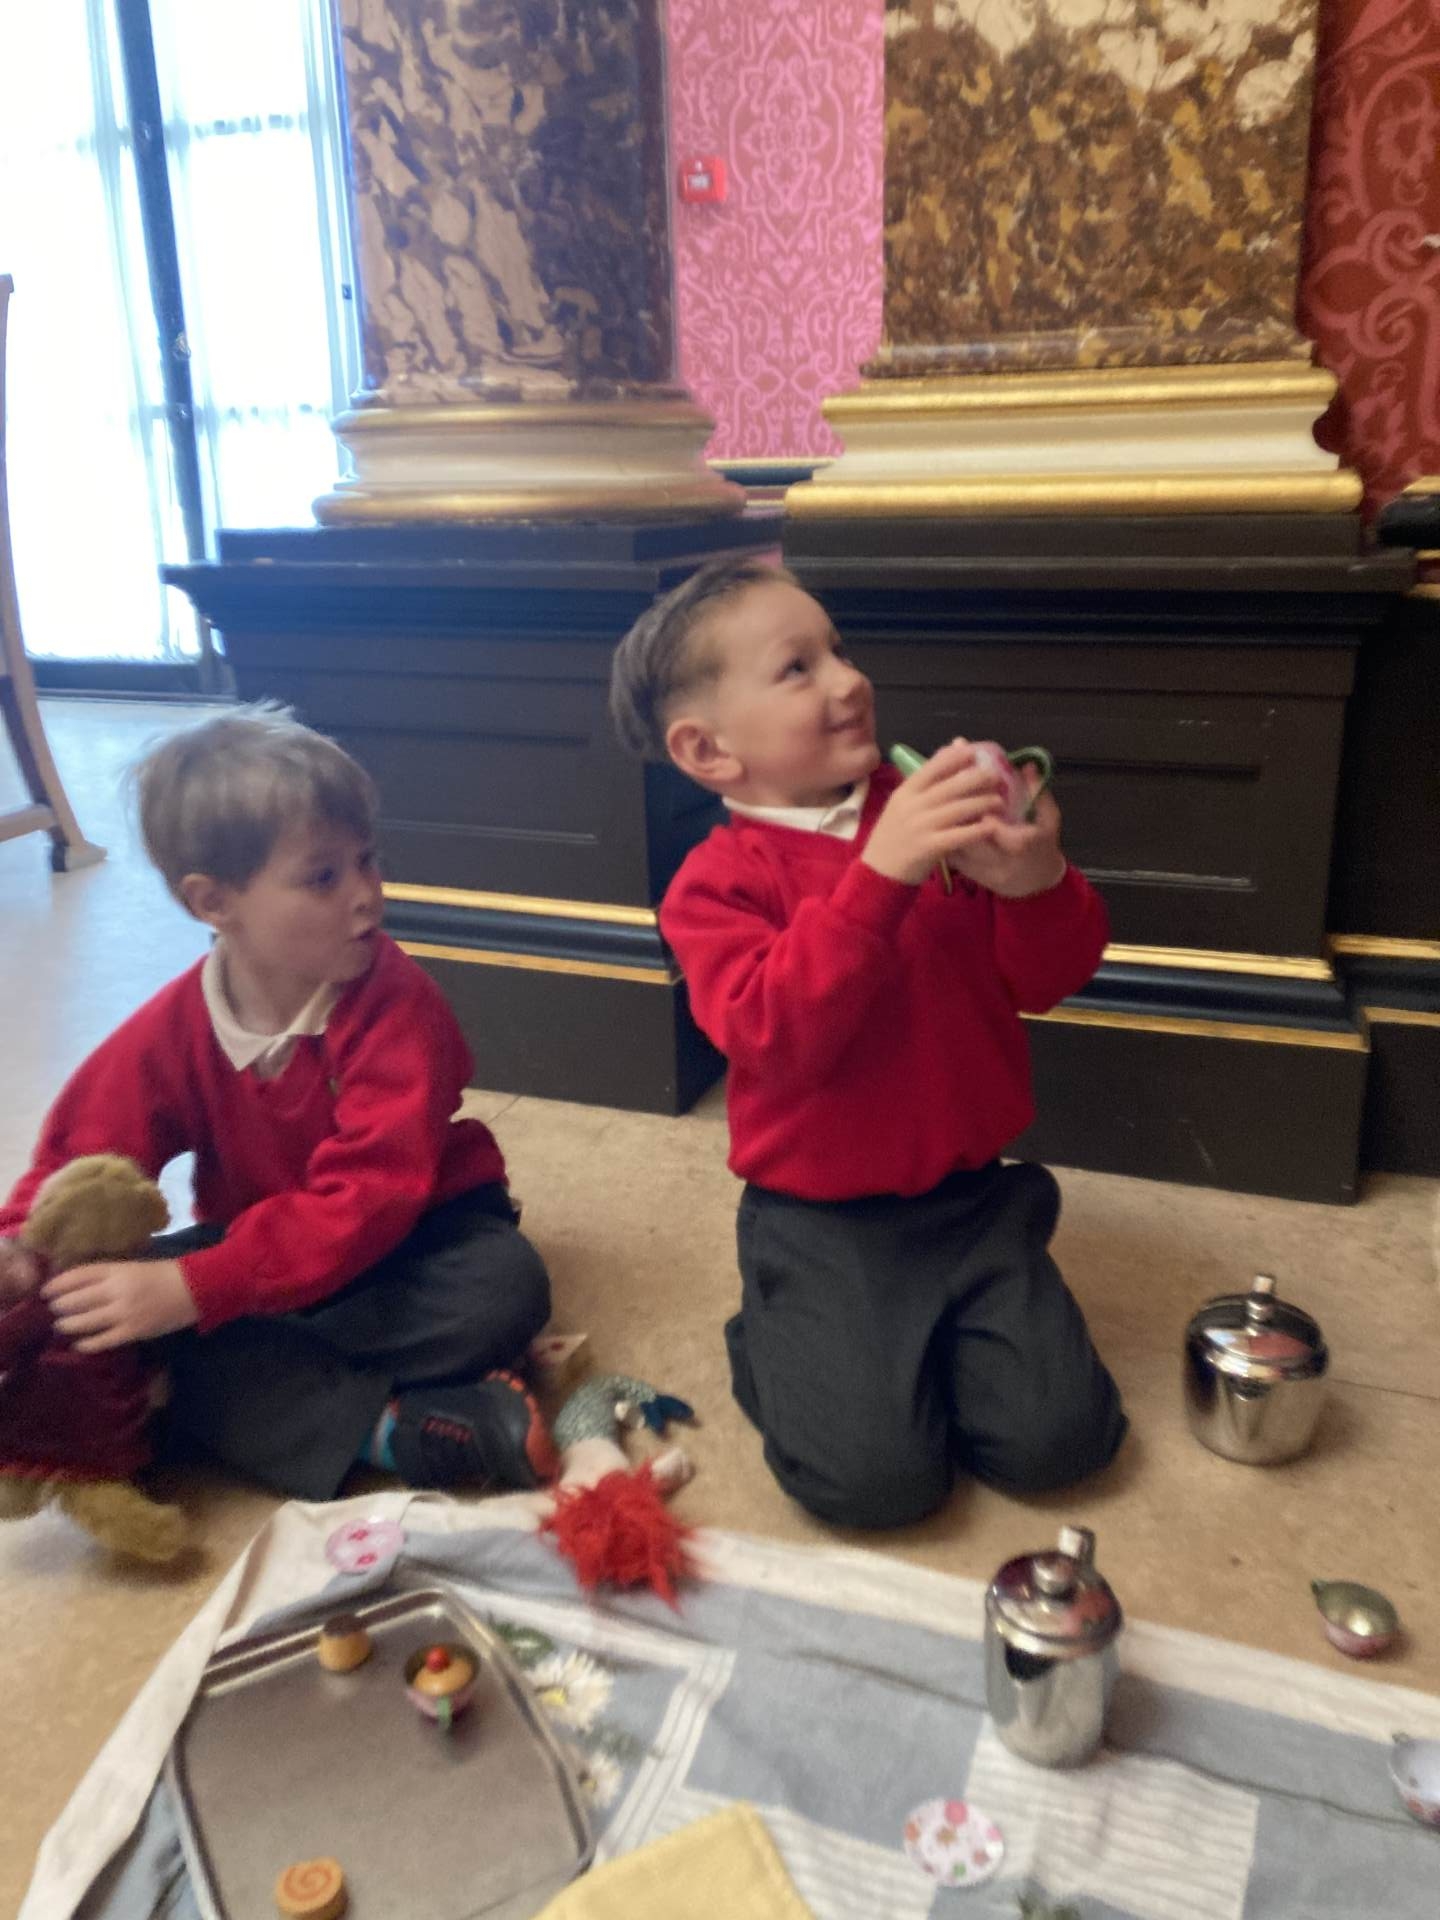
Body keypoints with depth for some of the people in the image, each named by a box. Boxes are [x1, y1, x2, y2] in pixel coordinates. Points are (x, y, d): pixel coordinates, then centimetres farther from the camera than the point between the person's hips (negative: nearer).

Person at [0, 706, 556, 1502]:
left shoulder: (396, 1003, -25)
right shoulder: (169, 1032, -12)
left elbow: (371, 1194, -32)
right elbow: (82, 1156, -4)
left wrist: (194, 1290, -41)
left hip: (407, 1237, -3)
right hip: (250, 1246, 3)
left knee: (505, 1284, -33)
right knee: (104, 1317, -23)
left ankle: (258, 1386, -25)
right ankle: (391, 1430, -31)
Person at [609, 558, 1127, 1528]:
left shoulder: (931, 811, 0)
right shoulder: (719, 882, -10)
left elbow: (1047, 980, 0)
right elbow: (779, 1037, -26)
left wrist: (1035, 882, -23)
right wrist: (879, 873, -35)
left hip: (971, 1197, 4)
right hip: (824, 1224, -3)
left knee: (1056, 1438, -5)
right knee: (874, 1475, -12)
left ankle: (923, 1346, 22)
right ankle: (775, 1341, 16)